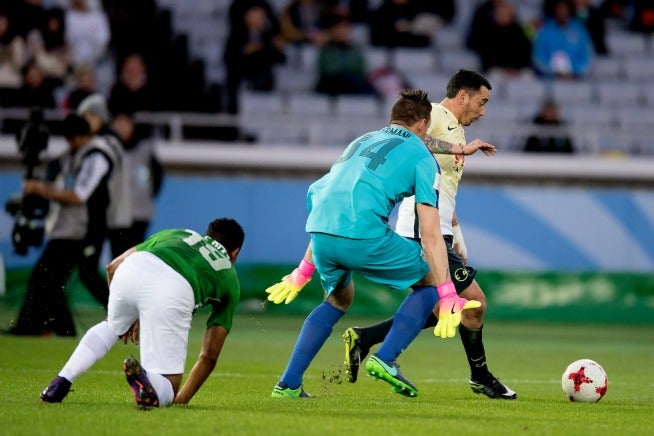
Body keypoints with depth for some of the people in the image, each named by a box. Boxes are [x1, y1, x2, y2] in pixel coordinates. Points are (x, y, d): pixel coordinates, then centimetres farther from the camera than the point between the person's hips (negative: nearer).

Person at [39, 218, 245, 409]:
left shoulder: (173, 234, 40)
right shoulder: (230, 279, 33)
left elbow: (113, 266, 34)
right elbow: (209, 356, 29)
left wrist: (128, 318, 47)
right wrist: (181, 400, 36)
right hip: (175, 292, -3)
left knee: (112, 326, 39)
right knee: (165, 390, 8)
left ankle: (61, 382, 22)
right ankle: (144, 379, -28)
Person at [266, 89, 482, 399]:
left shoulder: (360, 143, 30)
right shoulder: (421, 157, 11)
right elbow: (430, 236, 2)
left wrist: (303, 272, 39)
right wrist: (447, 298, 1)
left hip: (320, 232, 6)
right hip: (363, 234, -6)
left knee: (338, 300, 32)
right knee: (430, 281, 14)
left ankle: (288, 384, 22)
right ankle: (385, 359, 0)